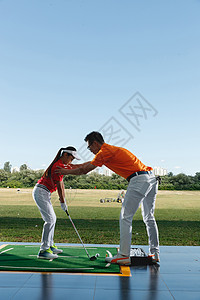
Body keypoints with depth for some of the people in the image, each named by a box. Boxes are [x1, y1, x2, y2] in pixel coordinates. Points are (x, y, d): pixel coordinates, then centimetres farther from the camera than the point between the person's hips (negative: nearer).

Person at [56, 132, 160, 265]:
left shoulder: (105, 151, -6)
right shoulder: (111, 149, 23)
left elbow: (84, 170, -2)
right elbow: (90, 163, 33)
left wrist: (66, 172, 13)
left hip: (139, 180, -10)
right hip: (151, 178, 10)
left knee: (125, 217, -4)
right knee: (149, 218, 15)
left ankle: (124, 255, -2)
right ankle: (155, 254, 21)